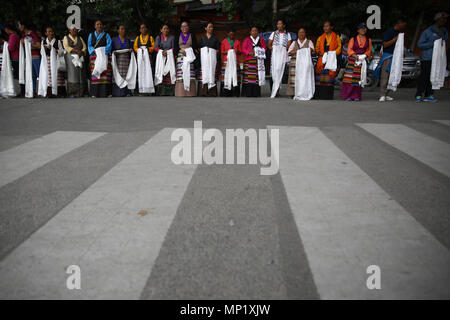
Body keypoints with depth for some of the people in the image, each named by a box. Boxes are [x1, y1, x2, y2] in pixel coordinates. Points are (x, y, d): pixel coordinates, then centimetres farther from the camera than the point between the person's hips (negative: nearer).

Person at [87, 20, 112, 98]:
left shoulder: (106, 35, 10)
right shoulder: (91, 35, 14)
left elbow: (109, 45, -2)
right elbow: (89, 45, 6)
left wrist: (104, 52, -18)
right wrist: (95, 51, -14)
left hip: (105, 56, 0)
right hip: (95, 56, 1)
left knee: (105, 73, -9)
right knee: (95, 74, -9)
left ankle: (106, 92, -10)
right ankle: (94, 93, -12)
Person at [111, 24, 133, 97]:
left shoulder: (128, 40, 18)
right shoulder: (114, 40, 11)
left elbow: (131, 49, 19)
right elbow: (111, 50, 10)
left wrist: (131, 50, -4)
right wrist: (114, 52, -12)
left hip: (126, 60, 2)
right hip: (118, 60, -2)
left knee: (127, 76, -8)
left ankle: (127, 92, -7)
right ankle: (117, 93, -10)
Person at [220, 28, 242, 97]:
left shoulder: (237, 42, 16)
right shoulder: (224, 41, 12)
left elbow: (240, 52, 16)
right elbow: (222, 52, 10)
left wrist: (237, 51, -7)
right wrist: (227, 52, -10)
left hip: (235, 62, 2)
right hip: (226, 61, -1)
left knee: (235, 76, -8)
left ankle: (235, 93, -6)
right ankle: (225, 93, -9)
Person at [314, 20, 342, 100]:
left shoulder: (336, 37, 10)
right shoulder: (321, 38, 17)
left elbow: (339, 47, 6)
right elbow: (317, 48, 15)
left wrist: (333, 53, -11)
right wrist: (319, 53, -6)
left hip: (331, 60, -1)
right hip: (322, 60, 2)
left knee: (330, 77, -7)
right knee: (320, 78, -7)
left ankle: (328, 96, -2)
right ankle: (318, 95, -3)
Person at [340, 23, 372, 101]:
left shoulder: (368, 40, 14)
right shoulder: (353, 39, 6)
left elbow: (369, 50, 13)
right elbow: (349, 49, -1)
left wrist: (365, 55, -8)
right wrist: (355, 56, -16)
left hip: (363, 61, 2)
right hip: (353, 60, -2)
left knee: (359, 78, -4)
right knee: (350, 77, -10)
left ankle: (356, 96, 0)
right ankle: (348, 95, -6)